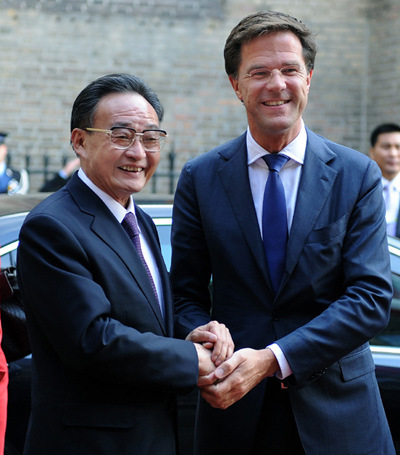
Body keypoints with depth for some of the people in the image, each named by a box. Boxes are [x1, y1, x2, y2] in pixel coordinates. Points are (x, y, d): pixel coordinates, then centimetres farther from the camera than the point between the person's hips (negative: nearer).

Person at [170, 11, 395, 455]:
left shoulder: (357, 175, -3)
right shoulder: (200, 178, 0)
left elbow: (372, 297, -9)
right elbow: (186, 296, 1)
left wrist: (274, 359, -20)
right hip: (235, 412, 1)